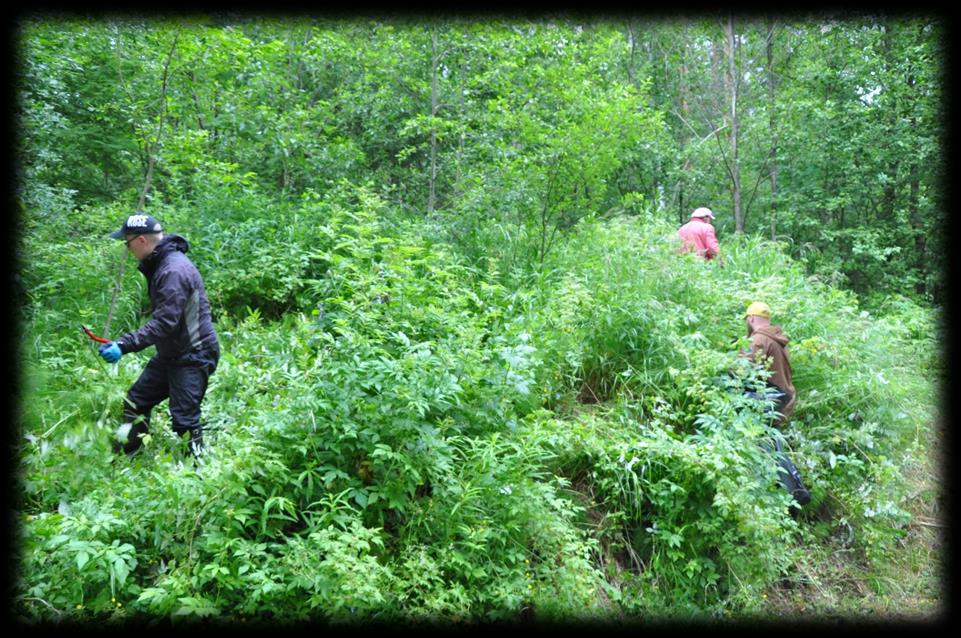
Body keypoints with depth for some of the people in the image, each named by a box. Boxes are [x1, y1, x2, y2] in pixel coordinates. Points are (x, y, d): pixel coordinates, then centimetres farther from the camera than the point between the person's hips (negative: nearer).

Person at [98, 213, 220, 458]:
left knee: (184, 419, -7)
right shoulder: (159, 264, 8)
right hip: (170, 353, 10)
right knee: (136, 401, 16)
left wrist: (124, 345, -32)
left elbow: (164, 322, -30)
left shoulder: (175, 271, -24)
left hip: (192, 357, -10)